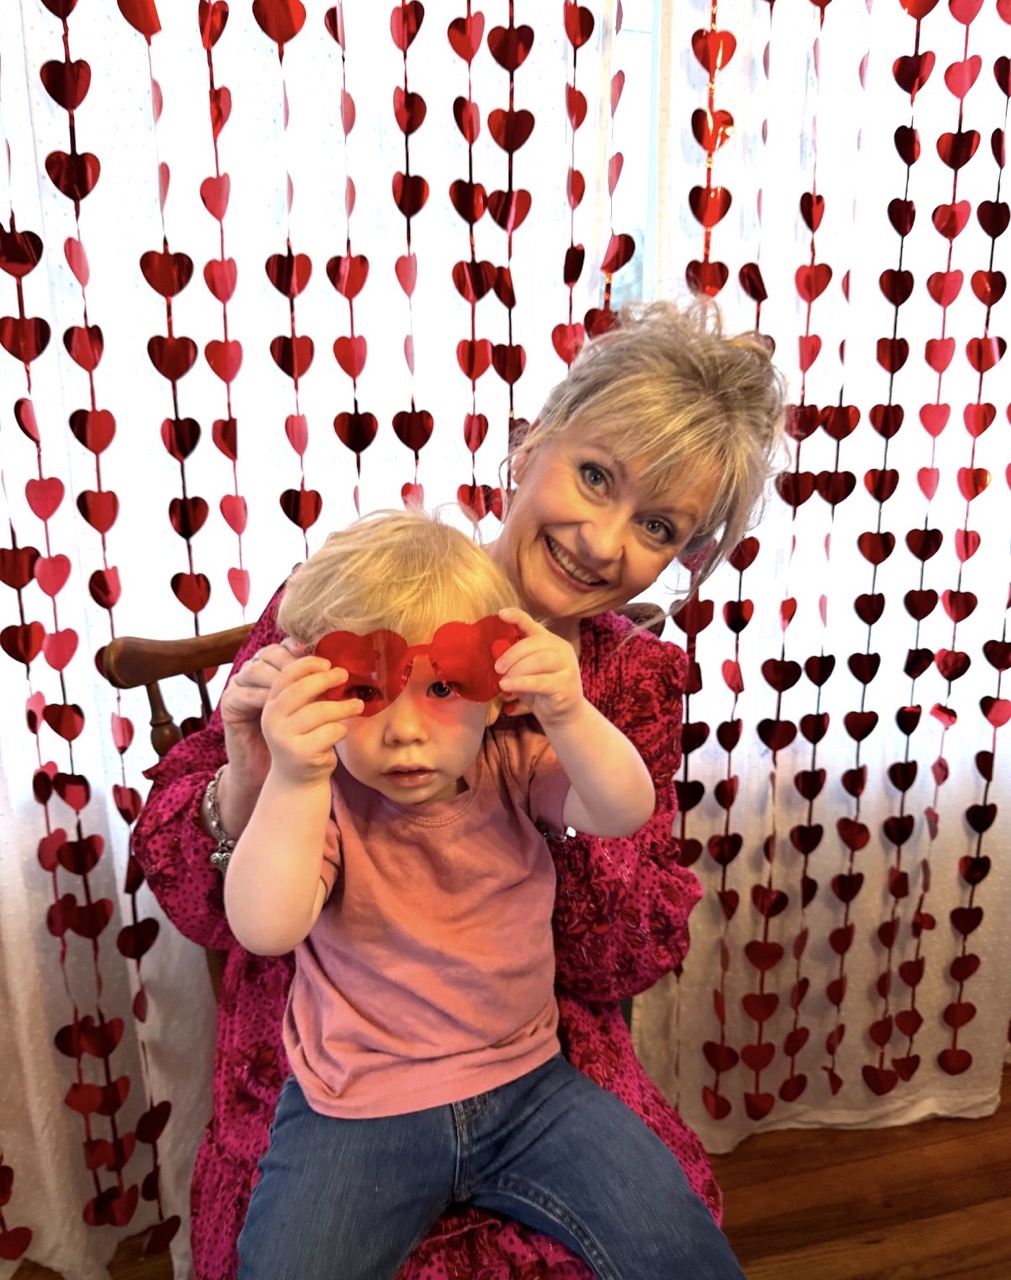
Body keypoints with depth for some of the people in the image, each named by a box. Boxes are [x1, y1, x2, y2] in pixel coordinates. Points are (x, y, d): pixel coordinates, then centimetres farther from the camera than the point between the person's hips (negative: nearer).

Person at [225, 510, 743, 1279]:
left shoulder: (512, 766, -7)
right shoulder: (321, 800, -14)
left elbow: (626, 813, -22)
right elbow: (265, 929, -28)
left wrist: (568, 717, -40)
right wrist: (292, 782, -43)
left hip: (525, 1082, 2)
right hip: (358, 1106, -1)